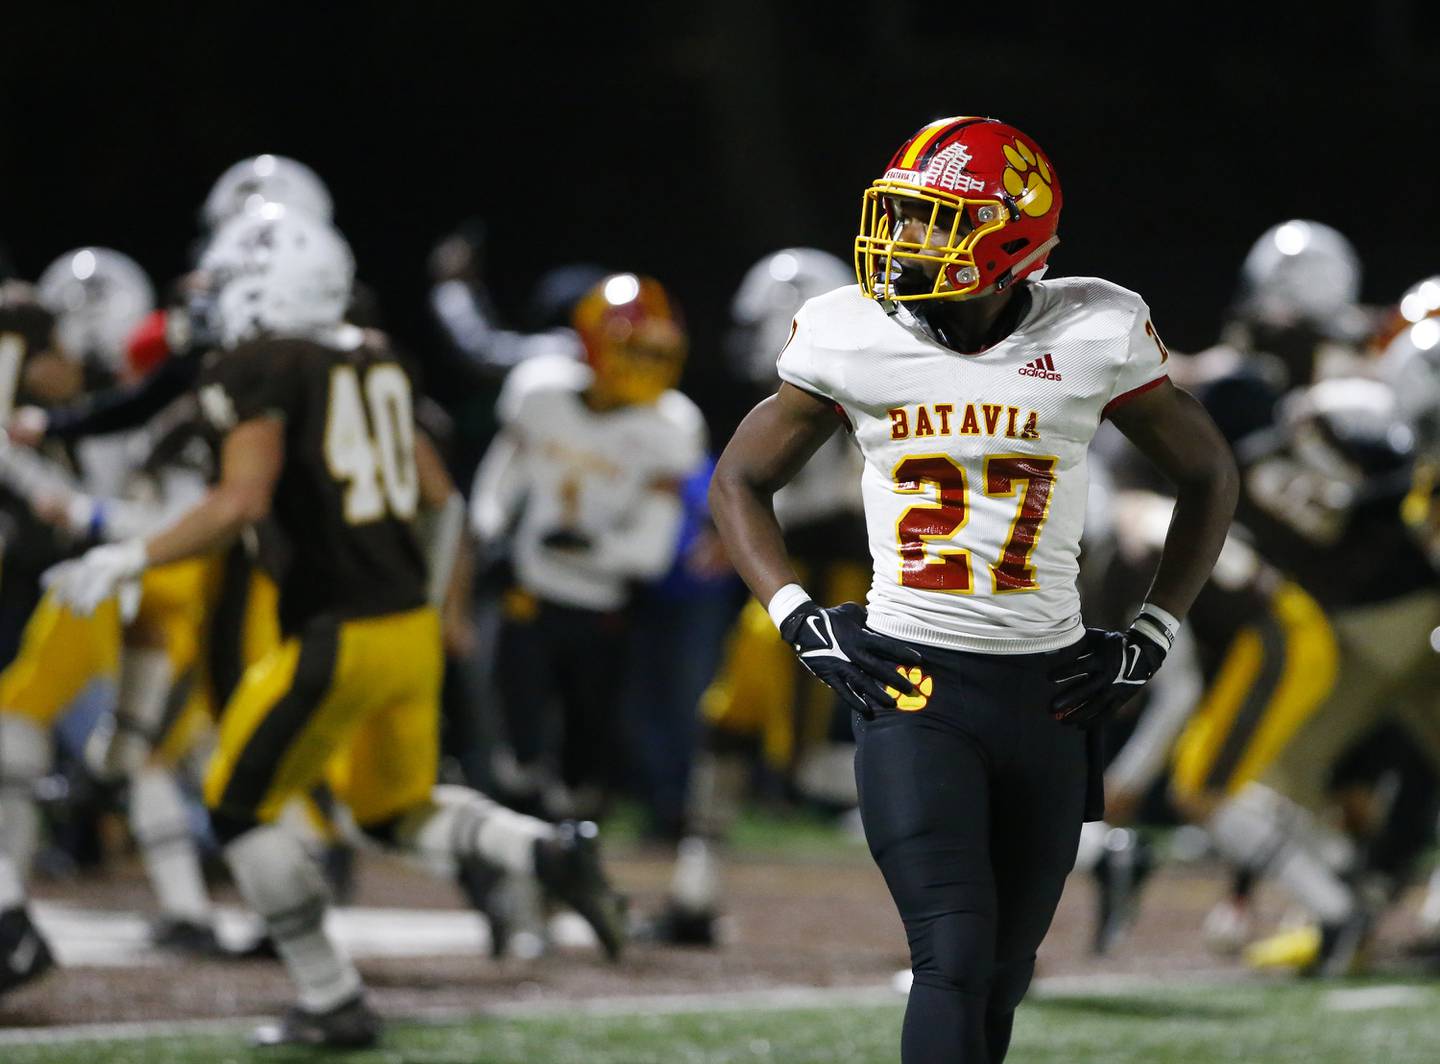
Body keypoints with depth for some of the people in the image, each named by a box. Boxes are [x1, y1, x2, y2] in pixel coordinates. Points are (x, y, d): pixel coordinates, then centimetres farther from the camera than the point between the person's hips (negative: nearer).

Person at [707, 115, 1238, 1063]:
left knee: (1000, 977, 9)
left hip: (1049, 694, 2)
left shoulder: (1093, 337, -4)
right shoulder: (853, 344, -3)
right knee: (956, 958, -16)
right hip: (911, 688, -2)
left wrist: (1151, 638, 4)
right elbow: (740, 481, 12)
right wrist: (798, 619, -1)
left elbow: (1209, 476, 11)